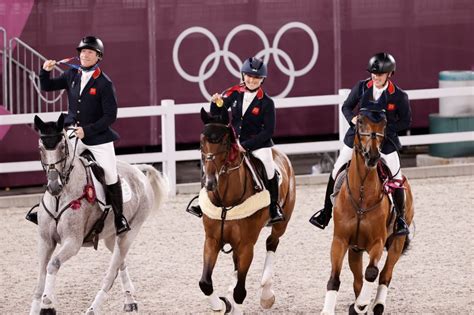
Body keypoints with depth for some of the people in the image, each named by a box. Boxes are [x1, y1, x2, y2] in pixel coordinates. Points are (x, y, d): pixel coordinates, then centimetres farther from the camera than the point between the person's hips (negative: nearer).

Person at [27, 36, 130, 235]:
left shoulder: (104, 83, -13)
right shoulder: (72, 76, 3)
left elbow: (110, 116, -14)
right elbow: (47, 87, 12)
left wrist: (87, 130, -21)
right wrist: (45, 71, -8)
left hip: (98, 137, -4)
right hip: (73, 134, 4)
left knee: (111, 177, -1)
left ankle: (119, 217, 16)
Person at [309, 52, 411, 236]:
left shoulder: (399, 96, -10)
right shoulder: (361, 88, -4)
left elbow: (406, 122, -4)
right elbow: (347, 106, 8)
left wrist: (385, 126, -18)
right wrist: (352, 118, -15)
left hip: (385, 140, -2)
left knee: (396, 179, -5)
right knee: (337, 173, 3)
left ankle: (400, 219, 14)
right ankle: (326, 212, 17)